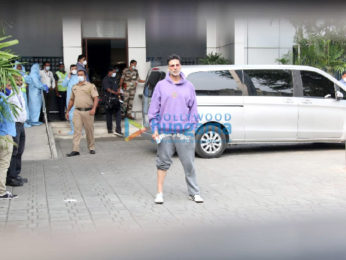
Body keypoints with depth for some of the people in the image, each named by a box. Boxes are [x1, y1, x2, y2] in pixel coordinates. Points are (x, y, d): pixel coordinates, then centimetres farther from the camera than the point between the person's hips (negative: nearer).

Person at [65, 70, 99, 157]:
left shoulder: (90, 86, 1)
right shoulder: (74, 87, 17)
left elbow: (96, 98, -9)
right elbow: (71, 100, 24)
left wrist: (94, 109, -23)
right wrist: (67, 111, 21)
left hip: (88, 111, -3)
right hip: (77, 111, 3)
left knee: (89, 131, 4)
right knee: (77, 130, -3)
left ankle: (91, 148, 18)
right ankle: (75, 150, -6)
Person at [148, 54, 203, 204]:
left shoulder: (188, 86, 9)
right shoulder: (161, 85, 5)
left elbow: (193, 108, 11)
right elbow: (154, 109, 4)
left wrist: (193, 127, 3)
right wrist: (155, 128, -2)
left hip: (185, 132, 1)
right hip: (165, 131, -1)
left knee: (189, 163, 4)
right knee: (163, 162, 5)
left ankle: (194, 192, 14)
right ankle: (159, 193, 14)